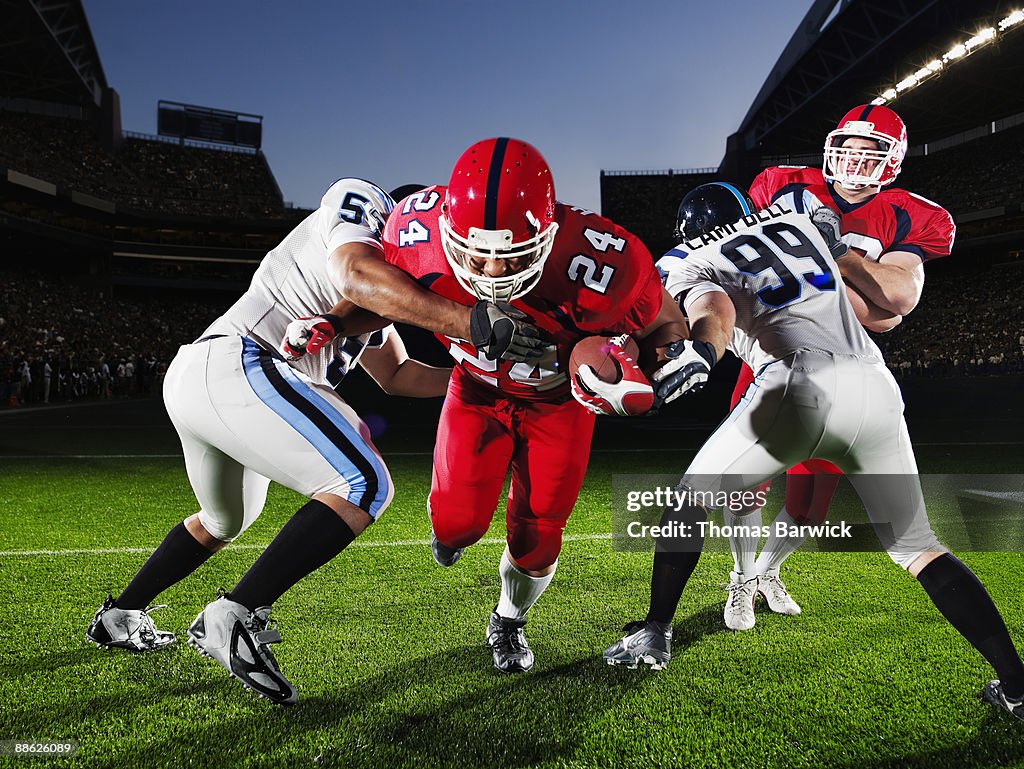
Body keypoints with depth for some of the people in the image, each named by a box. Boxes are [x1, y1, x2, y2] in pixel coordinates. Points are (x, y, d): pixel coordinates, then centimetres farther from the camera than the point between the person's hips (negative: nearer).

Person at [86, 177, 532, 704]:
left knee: (226, 518, 32)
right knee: (366, 487, -16)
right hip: (235, 364, -11)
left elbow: (397, 375, 28)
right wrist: (473, 321, -25)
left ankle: (119, 617, 44)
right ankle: (234, 617, -16)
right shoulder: (357, 203, 2)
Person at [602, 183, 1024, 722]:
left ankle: (655, 634, 22)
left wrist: (699, 354, -27)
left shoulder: (688, 263, 15)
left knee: (691, 498, 18)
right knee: (917, 545, 19)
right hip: (877, 387, 4)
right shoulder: (797, 217, 29)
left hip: (802, 387, -4)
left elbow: (716, 312, -8)